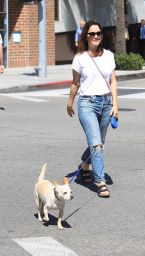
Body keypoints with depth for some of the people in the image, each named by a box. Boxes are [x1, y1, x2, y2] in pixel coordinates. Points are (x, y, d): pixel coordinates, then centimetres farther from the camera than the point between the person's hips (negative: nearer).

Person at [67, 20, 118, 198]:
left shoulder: (108, 55, 5)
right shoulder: (80, 58, -3)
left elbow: (113, 80, 6)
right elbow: (75, 83, 7)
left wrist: (115, 104, -2)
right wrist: (70, 104, 15)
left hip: (106, 102, 4)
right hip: (87, 103, -4)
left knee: (98, 142, 15)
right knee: (96, 144, -14)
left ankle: (84, 166, 42)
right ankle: (101, 182, -12)